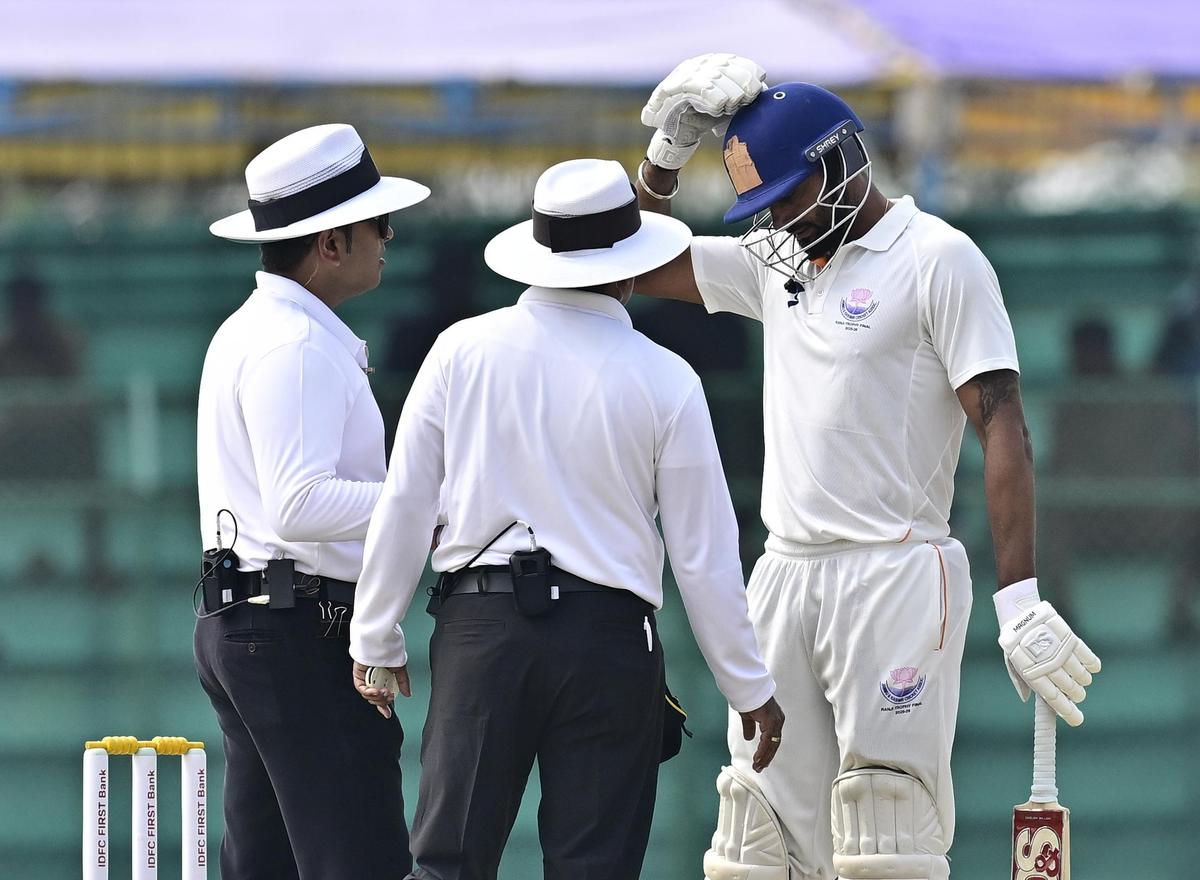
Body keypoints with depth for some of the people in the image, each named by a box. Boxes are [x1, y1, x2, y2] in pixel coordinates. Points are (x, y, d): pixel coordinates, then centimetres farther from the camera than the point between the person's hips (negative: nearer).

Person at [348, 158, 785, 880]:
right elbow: (705, 553, 0)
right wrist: (749, 687, 10)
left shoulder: (464, 350, 1)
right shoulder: (665, 381, -2)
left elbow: (405, 505, 3)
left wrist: (377, 639, 13)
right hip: (609, 635, -1)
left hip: (481, 629, 1)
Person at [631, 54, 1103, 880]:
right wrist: (668, 149, 12)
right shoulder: (777, 260, 16)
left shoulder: (938, 260, -5)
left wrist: (1020, 599, -19)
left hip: (895, 580, -7)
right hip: (786, 581, 7)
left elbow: (1002, 426, -11)